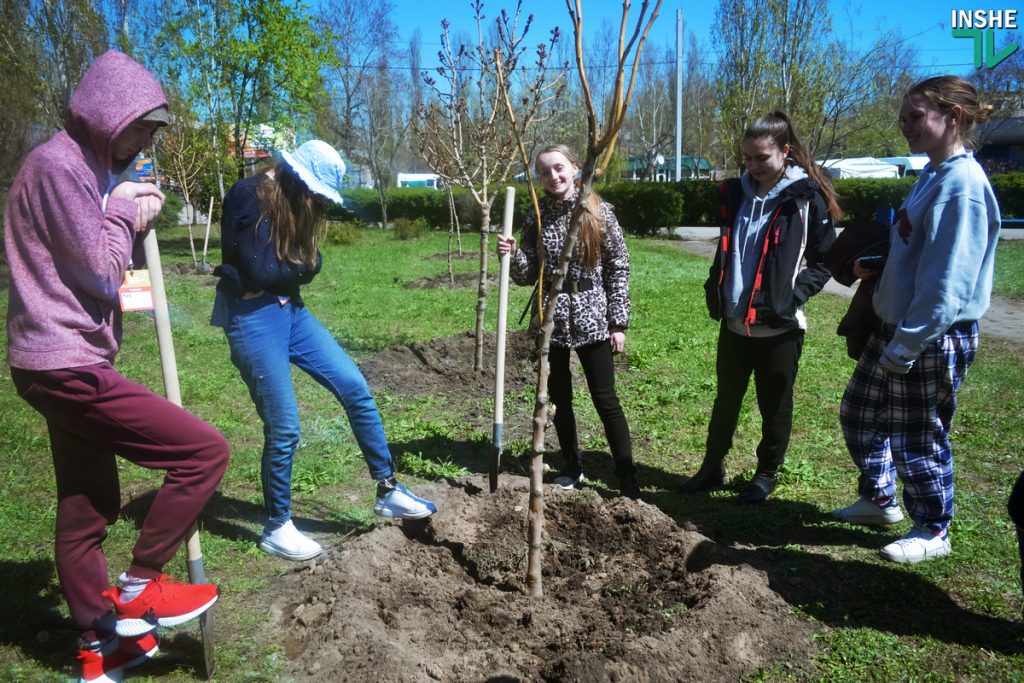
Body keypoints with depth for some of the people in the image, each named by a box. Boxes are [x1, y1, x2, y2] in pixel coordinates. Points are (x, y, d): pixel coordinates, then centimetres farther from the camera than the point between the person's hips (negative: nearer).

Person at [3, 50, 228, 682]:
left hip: (64, 364, 11)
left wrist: (135, 221, 4)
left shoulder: (90, 165, 16)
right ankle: (137, 592, 3)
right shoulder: (58, 164, -15)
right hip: (68, 366, -11)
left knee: (88, 507, 16)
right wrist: (124, 212, -2)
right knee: (205, 450, -12)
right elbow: (99, 272, -17)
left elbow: (109, 267, 19)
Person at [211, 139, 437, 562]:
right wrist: (295, 266, -4)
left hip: (290, 310, 8)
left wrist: (281, 269, -14)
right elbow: (260, 271, -21)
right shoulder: (250, 198, -17)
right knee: (284, 429, -4)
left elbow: (309, 266, 4)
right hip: (252, 318, -8)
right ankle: (276, 529, 17)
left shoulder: (299, 204, 9)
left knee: (355, 389, 2)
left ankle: (387, 491, 14)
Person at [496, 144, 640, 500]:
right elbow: (528, 275, 5)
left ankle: (627, 477, 12)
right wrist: (512, 254, -16)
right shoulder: (536, 216, 2)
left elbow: (619, 268, -2)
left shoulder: (599, 211, -4)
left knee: (605, 399, 1)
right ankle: (572, 465, 31)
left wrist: (618, 322, -5)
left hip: (591, 320, -3)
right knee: (559, 398, 13)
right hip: (550, 321, 3)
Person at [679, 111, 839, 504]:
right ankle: (712, 468, 31)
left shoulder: (806, 197, -9)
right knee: (725, 400, 17)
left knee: (774, 405, 11)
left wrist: (794, 296, -17)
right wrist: (714, 291, 6)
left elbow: (824, 260, -5)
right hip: (734, 323, 5)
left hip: (779, 327, -5)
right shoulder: (736, 192, 7)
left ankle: (767, 474, 29)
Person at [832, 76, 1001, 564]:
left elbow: (947, 281, -25)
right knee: (859, 414, 21)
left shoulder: (962, 183, -21)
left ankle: (932, 532, 28)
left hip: (933, 339, -10)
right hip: (896, 327, 10)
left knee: (917, 439, 6)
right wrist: (874, 266, 8)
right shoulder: (933, 175, 10)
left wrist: (905, 348, -23)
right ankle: (879, 500, 40)